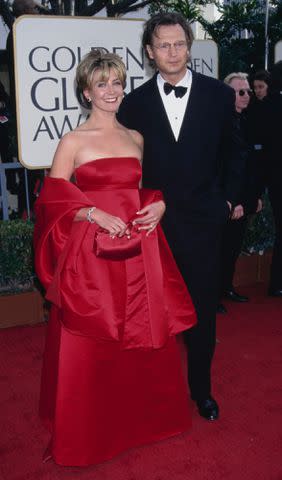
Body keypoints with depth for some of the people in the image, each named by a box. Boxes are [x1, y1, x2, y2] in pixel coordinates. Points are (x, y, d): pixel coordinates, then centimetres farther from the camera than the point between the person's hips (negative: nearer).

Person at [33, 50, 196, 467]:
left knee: (147, 339, 10)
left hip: (140, 253, 4)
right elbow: (54, 200, -4)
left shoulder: (136, 138, 13)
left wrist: (160, 204, -1)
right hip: (91, 253, -4)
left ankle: (145, 418, 33)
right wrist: (94, 214, -17)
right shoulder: (73, 142, -1)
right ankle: (88, 433, 24)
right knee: (90, 346, 3)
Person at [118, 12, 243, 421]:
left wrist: (228, 199, 4)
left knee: (203, 310, 10)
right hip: (153, 222, 0)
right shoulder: (135, 103, 1)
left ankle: (201, 388, 30)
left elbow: (232, 153, 9)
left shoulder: (219, 94, 0)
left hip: (202, 221, 0)